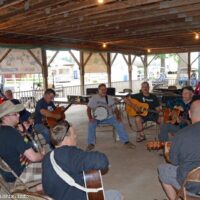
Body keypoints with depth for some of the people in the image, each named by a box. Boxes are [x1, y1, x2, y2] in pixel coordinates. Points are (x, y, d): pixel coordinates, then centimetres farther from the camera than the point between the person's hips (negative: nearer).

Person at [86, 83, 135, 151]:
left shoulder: (109, 98, 6)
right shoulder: (94, 98, 0)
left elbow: (115, 109, 4)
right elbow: (89, 108, -5)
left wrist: (118, 117, -14)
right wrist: (90, 118, -22)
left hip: (108, 117, 1)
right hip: (97, 118, -1)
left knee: (118, 123, -23)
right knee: (91, 124, -31)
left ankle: (126, 141, -15)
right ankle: (91, 144, -20)